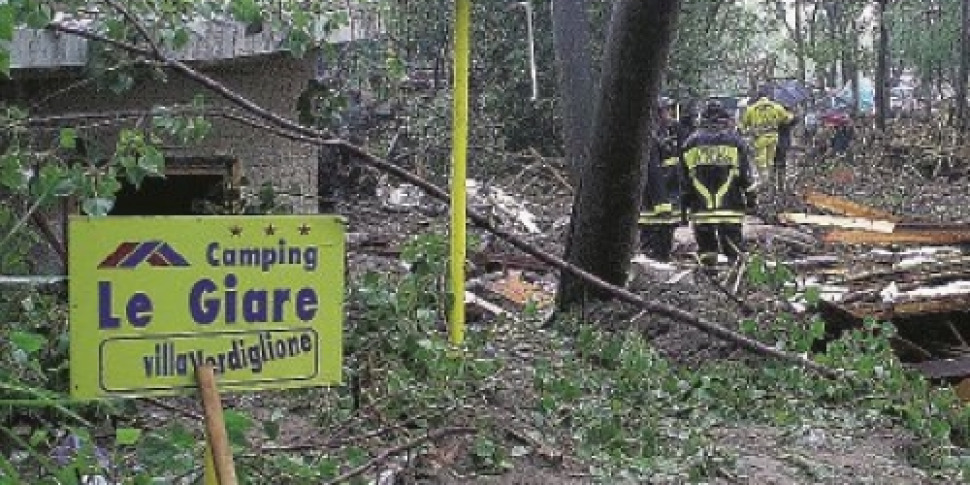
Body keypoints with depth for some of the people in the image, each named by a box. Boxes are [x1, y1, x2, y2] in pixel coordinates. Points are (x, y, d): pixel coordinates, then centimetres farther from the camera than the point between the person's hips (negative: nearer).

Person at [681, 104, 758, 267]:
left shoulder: (691, 143, 7)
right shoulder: (737, 143, 2)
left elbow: (683, 177, 10)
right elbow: (748, 175, 2)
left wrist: (685, 199, 19)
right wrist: (751, 198, 11)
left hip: (701, 209, 1)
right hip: (730, 209, -1)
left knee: (705, 243, 7)